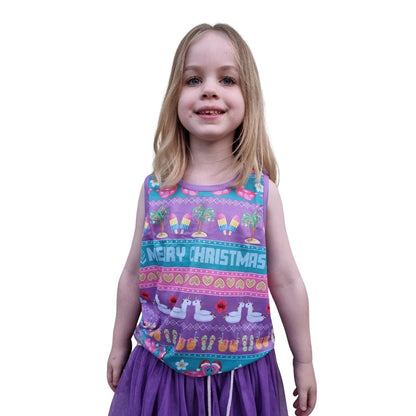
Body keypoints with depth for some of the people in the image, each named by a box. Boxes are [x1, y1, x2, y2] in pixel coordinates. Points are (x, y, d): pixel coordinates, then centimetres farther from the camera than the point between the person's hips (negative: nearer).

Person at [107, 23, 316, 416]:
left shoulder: (262, 191, -6)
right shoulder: (155, 190, -3)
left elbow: (286, 281, 0)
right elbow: (134, 275, 6)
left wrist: (304, 361, 5)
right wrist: (120, 347, 14)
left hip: (241, 372, 0)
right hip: (161, 368, 1)